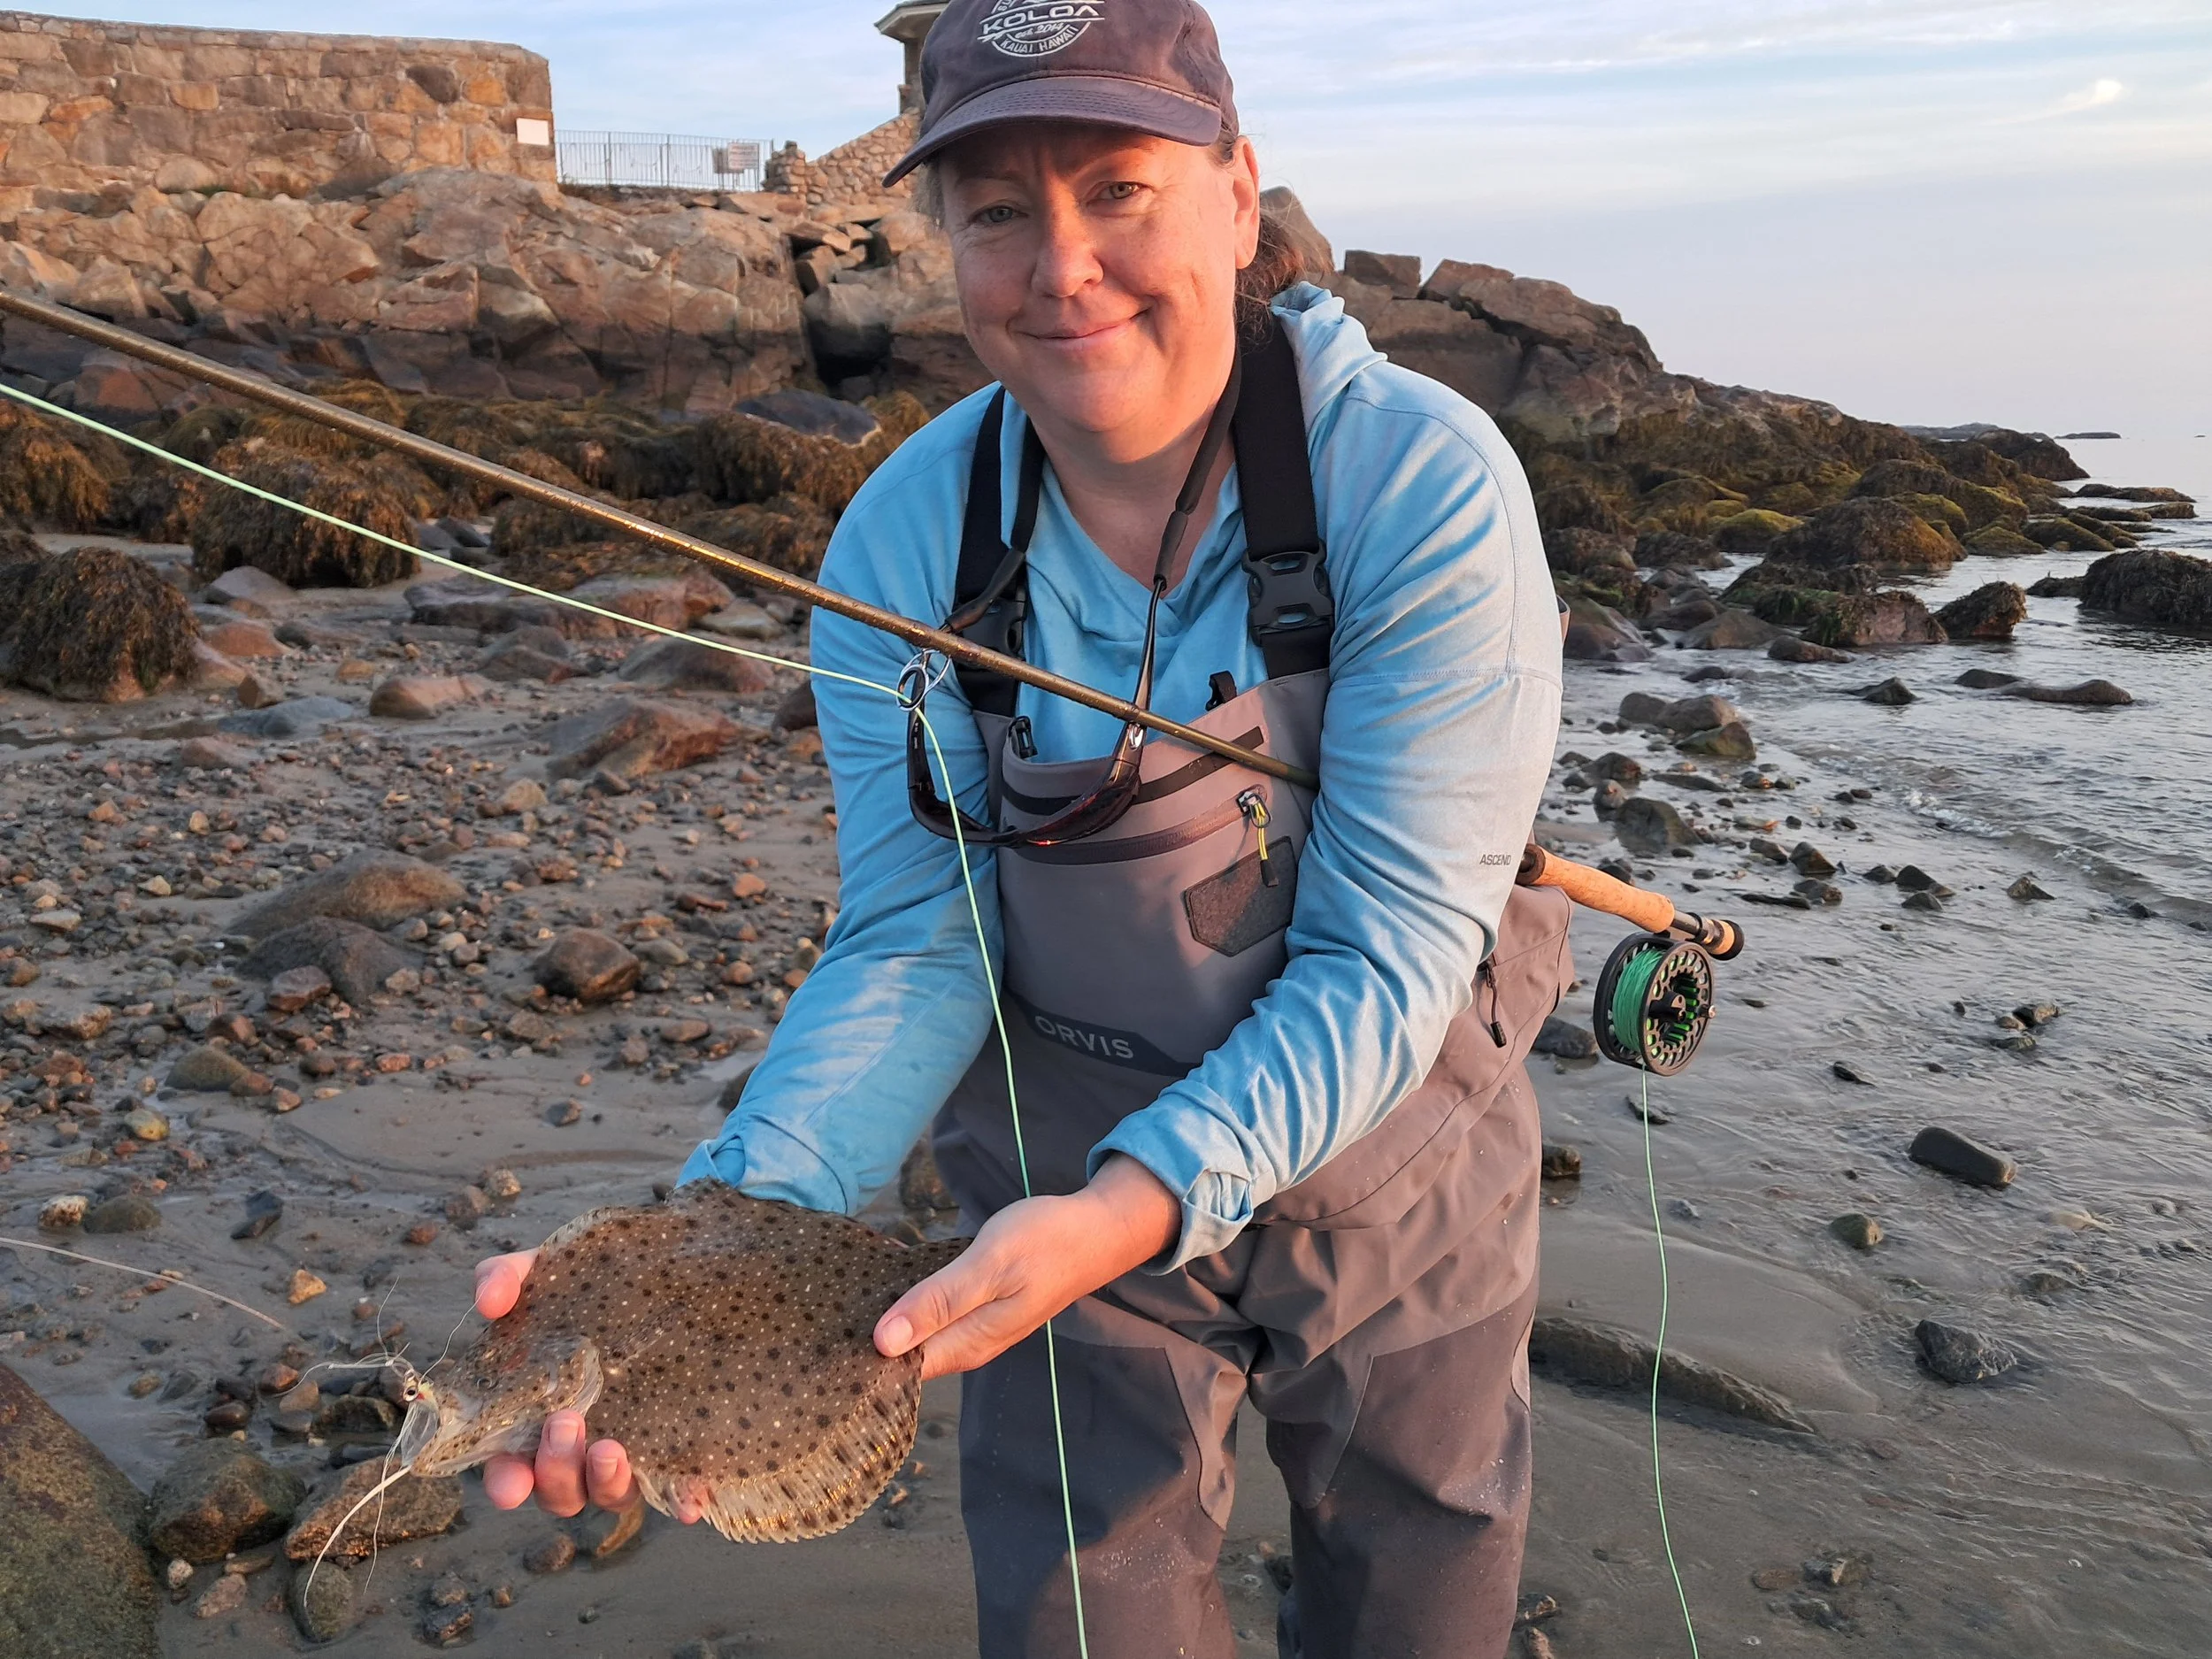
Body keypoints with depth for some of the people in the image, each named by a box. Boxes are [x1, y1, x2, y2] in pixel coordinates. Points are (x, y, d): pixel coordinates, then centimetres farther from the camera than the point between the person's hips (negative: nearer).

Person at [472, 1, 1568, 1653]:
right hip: (1066, 1185, 1)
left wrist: (1137, 1202, -38)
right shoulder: (903, 540, -15)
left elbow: (1388, 954, -25)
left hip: (1388, 1162, 0)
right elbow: (914, 947, -16)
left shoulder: (1421, 482, -23)